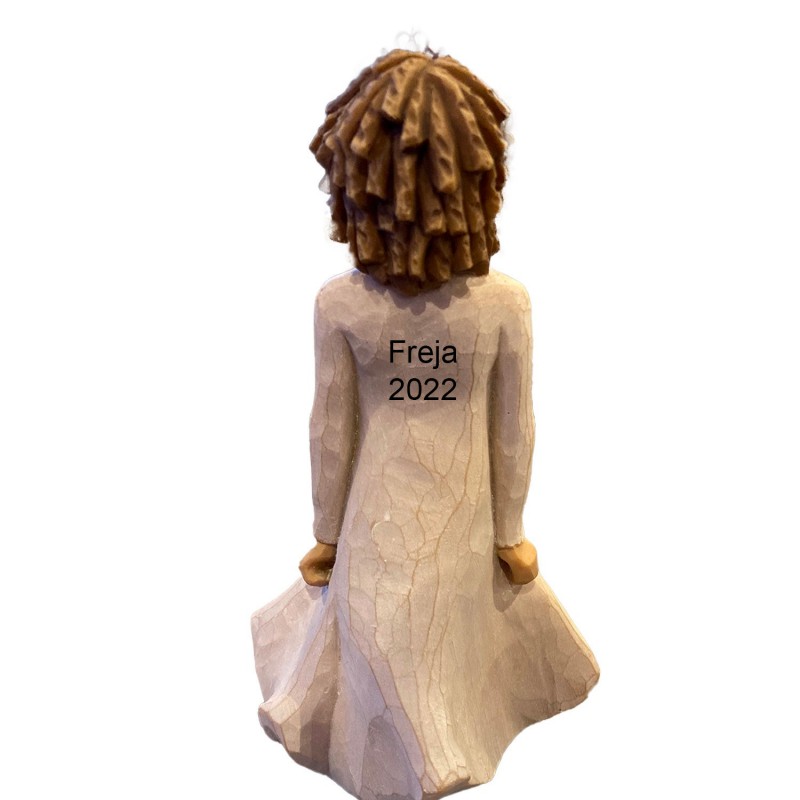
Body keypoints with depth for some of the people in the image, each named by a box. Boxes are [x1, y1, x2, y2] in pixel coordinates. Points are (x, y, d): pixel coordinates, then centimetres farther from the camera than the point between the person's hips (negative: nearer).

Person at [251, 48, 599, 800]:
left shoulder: (339, 304, -20)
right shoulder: (506, 302, -19)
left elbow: (331, 431, -11)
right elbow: (512, 430, -10)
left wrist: (326, 532, 5)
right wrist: (510, 531, 6)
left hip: (379, 510, -1)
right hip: (463, 508, 2)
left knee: (384, 634, 23)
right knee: (467, 606, 29)